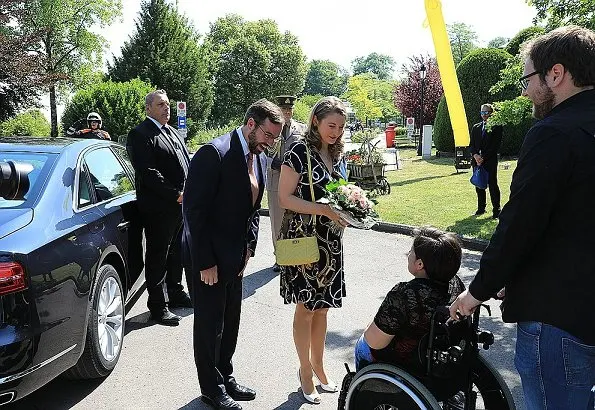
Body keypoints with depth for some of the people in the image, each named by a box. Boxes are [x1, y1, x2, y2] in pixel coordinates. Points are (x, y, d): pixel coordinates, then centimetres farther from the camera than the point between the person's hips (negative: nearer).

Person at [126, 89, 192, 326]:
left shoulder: (173, 132, 17)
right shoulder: (140, 135, -11)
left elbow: (186, 163, 20)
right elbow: (147, 173, -19)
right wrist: (175, 195, -19)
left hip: (180, 205, 9)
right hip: (158, 207, -8)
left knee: (176, 252, 20)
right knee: (158, 256, 2)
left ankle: (175, 292, 36)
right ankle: (158, 306, 11)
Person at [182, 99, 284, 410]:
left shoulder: (260, 159, 6)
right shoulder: (214, 153, -20)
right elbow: (194, 210, -21)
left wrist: (249, 248, 6)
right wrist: (205, 262, -19)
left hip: (235, 257, 8)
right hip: (208, 258, -8)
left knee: (230, 323, 19)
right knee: (209, 325, 8)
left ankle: (225, 377, 37)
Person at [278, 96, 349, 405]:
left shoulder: (335, 154, 9)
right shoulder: (300, 151, -12)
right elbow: (285, 198, -15)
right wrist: (324, 210, -23)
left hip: (330, 240, 6)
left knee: (322, 307, 14)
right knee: (306, 307, 5)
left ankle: (318, 365, 31)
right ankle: (306, 370, 23)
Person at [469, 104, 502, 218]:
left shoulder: (497, 127, -2)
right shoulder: (476, 127, 15)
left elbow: (496, 146, -8)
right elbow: (471, 145, 12)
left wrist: (483, 157, -13)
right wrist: (475, 155, -7)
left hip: (490, 161, -5)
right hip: (477, 161, 5)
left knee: (492, 185, -4)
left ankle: (496, 209, 2)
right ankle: (481, 208, 17)